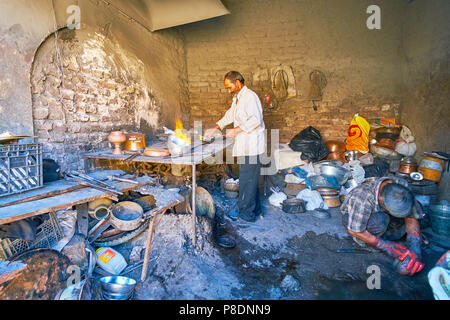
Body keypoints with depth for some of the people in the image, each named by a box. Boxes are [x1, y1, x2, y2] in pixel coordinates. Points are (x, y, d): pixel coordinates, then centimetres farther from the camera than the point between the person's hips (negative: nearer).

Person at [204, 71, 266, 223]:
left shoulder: (250, 96, -13)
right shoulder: (237, 98, 19)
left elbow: (256, 120, -23)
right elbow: (229, 115, 26)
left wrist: (236, 130, -20)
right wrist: (215, 128, 16)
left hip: (252, 144, -10)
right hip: (244, 144, 10)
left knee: (247, 178, -4)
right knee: (250, 177, 15)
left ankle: (246, 213, 8)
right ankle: (255, 208, 27)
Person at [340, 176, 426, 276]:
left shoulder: (403, 187, -26)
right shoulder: (363, 198, -40)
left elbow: (411, 219, -18)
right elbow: (353, 230, -30)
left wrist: (415, 250, -30)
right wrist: (387, 247, -29)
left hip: (379, 213, 7)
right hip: (351, 215, -6)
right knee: (379, 220, -36)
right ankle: (361, 239, -7)